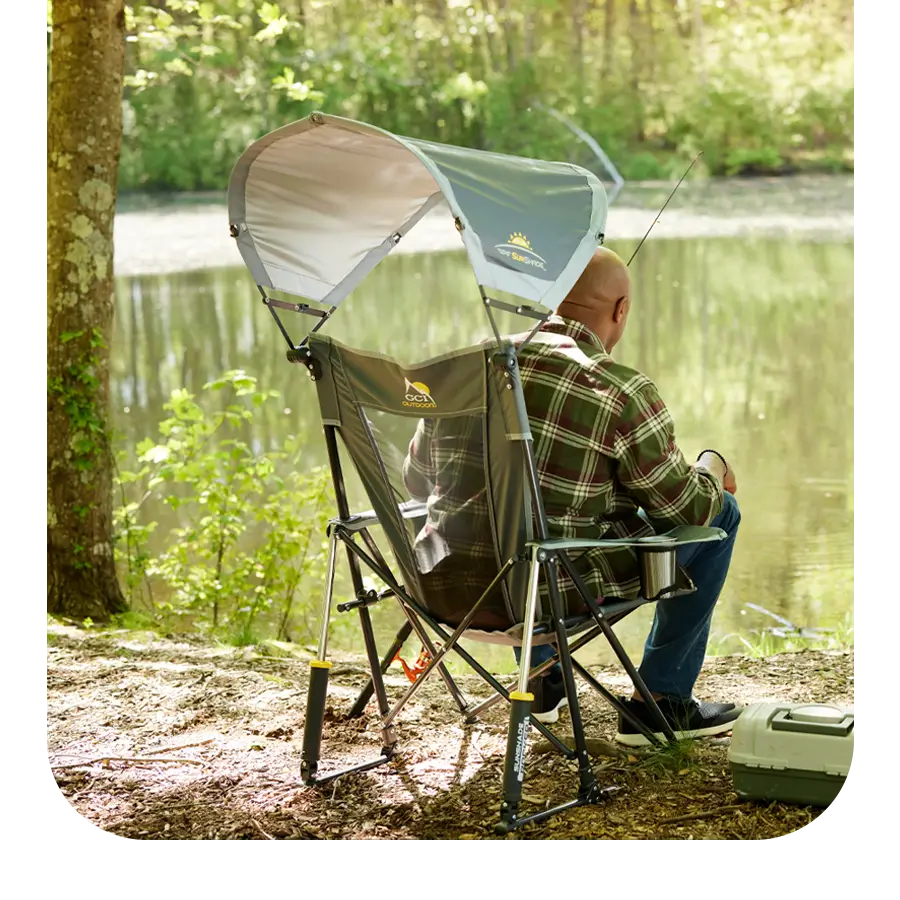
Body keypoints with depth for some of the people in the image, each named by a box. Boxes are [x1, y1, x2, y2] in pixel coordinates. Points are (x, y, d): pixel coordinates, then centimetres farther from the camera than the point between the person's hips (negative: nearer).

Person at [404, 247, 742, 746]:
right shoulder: (622, 394, -15)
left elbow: (416, 479, 14)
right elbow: (688, 508, -5)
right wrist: (712, 465, 19)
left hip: (449, 589, 6)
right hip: (558, 590, -6)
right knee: (720, 514, 13)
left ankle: (541, 681, 42)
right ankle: (660, 702, 20)